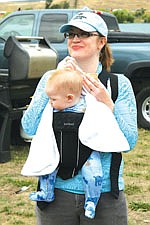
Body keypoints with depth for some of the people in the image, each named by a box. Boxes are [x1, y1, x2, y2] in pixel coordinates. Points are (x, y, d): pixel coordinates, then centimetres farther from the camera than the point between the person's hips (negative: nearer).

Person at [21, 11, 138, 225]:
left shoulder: (119, 84, 0)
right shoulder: (51, 78, 4)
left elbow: (129, 142, -5)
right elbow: (30, 128, -8)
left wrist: (107, 105, -18)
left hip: (104, 194, -1)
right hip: (56, 190, 1)